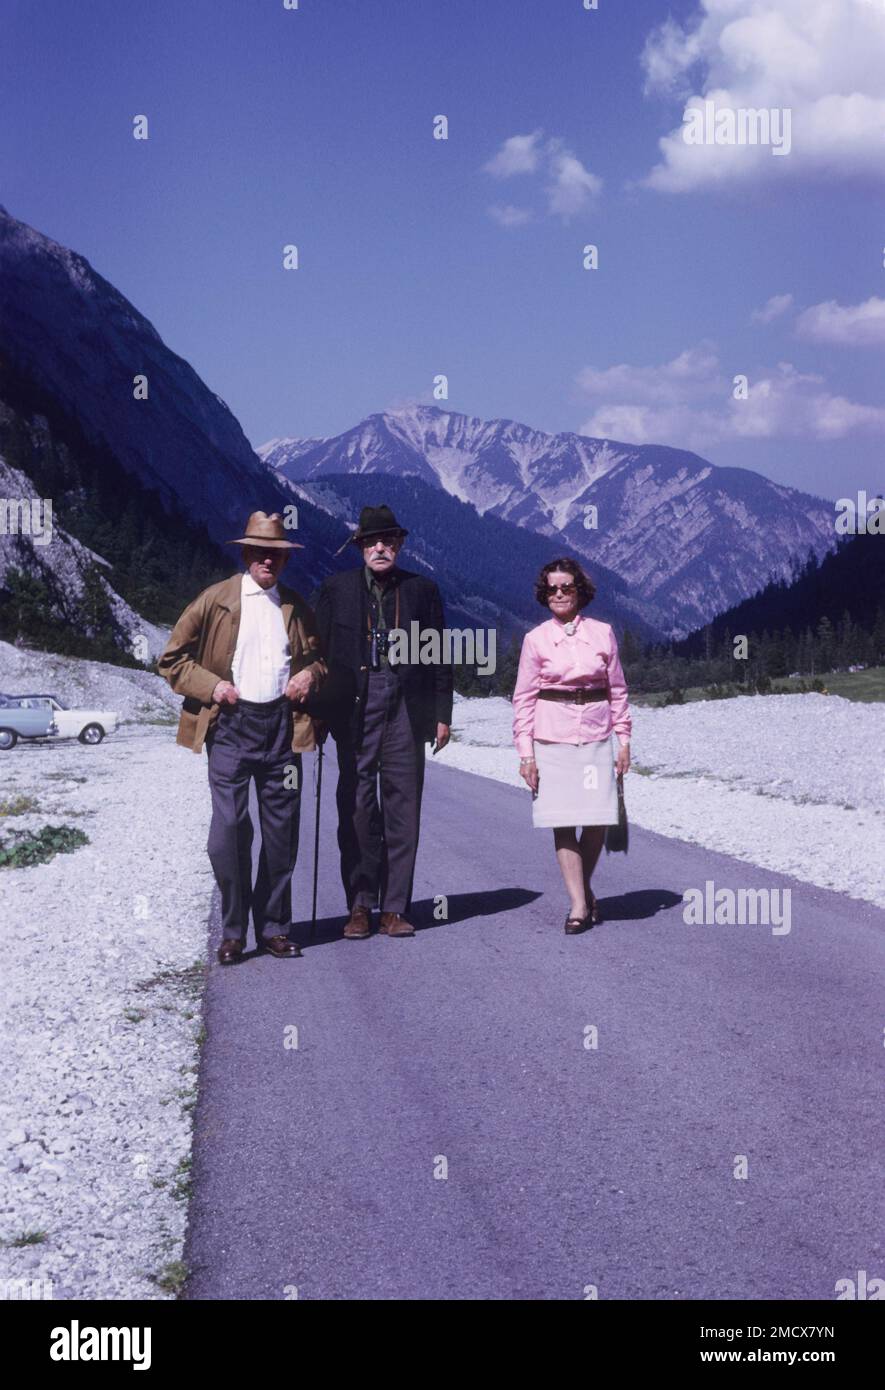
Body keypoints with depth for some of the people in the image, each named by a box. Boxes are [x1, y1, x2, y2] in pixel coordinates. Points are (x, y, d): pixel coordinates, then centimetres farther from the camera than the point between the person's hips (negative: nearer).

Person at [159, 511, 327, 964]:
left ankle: (274, 927, 16)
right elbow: (172, 659, 6)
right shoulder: (215, 600, 4)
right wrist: (210, 686, -9)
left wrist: (310, 674, 4)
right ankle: (233, 931, 3)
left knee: (282, 831, 4)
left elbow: (319, 657, 26)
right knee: (229, 827, -10)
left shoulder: (296, 606, 14)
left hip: (282, 725, 3)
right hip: (231, 723, -3)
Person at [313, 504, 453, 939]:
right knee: (357, 805, 1)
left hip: (406, 707, 1)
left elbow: (439, 656, 10)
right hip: (354, 706, -1)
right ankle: (360, 906, 9)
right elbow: (320, 652, 7)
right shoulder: (337, 588, 8)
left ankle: (394, 908, 7)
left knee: (403, 806, 2)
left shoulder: (422, 589, 10)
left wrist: (442, 714, 5)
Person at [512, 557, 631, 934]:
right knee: (563, 822, -5)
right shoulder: (535, 639, 3)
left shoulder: (602, 633, 6)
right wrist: (525, 752, -2)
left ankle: (584, 886, 22)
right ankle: (579, 904, -1)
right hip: (553, 739, -1)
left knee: (598, 821, -1)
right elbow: (523, 698, 4)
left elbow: (618, 689, 11)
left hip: (596, 736, 1)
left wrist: (624, 739, 6)